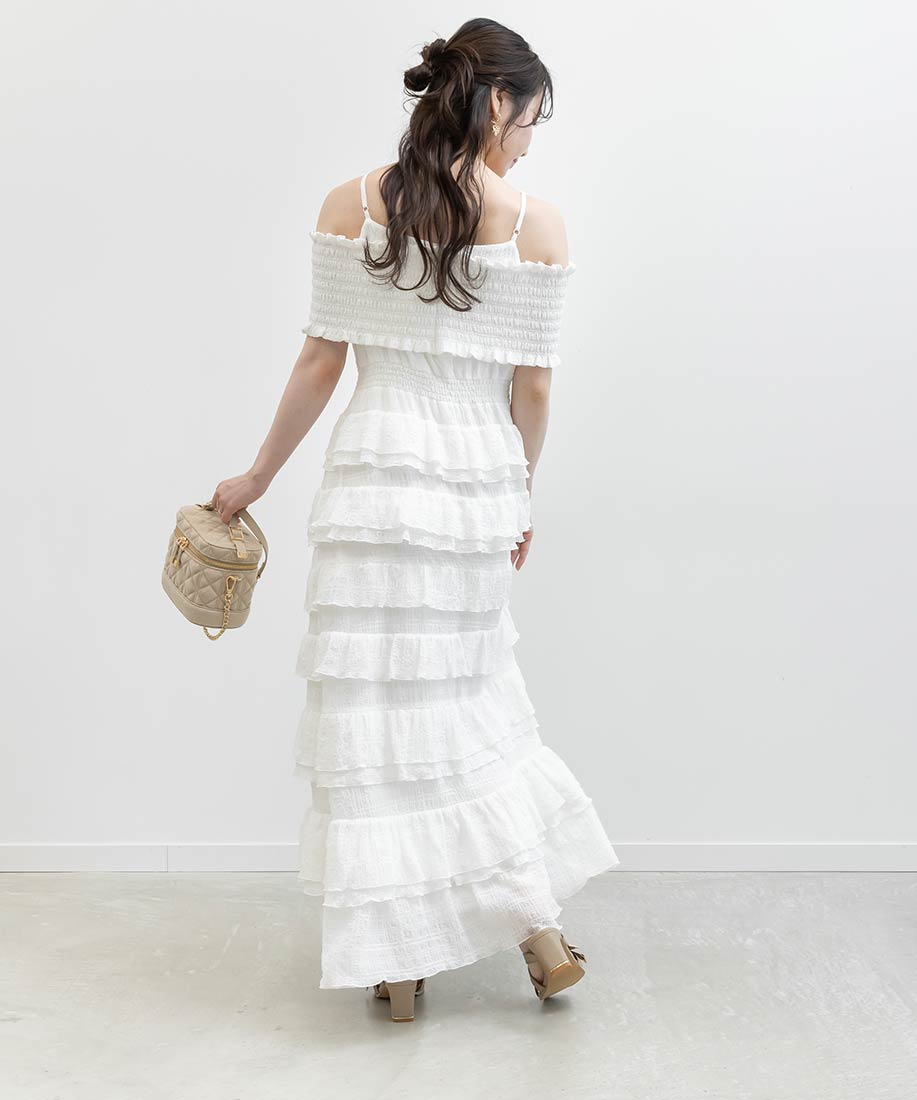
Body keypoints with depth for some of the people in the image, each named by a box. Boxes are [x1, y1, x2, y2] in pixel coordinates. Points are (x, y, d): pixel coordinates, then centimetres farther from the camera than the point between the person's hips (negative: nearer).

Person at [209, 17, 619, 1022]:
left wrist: (258, 476, 11)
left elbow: (321, 361, 0)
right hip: (479, 483, 1)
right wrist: (519, 492, 16)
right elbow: (533, 385, 1)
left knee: (375, 708, 5)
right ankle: (536, 926, 19)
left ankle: (399, 958, 13)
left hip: (377, 472, -1)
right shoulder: (536, 223, -2)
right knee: (471, 698, 16)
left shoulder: (352, 205, 0)